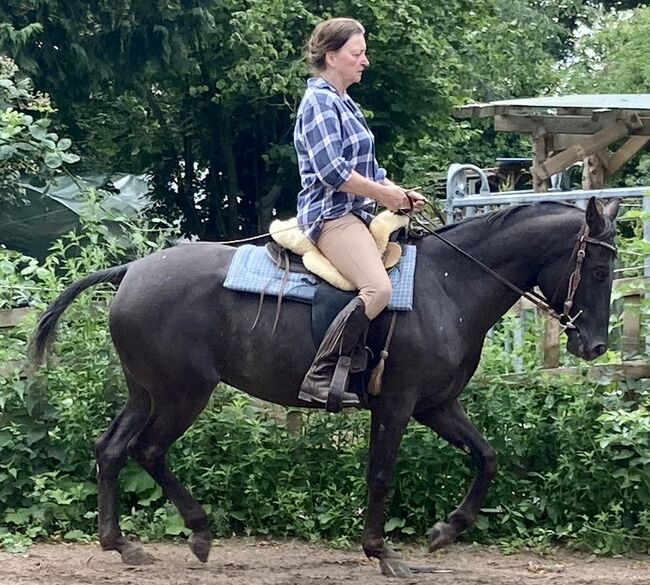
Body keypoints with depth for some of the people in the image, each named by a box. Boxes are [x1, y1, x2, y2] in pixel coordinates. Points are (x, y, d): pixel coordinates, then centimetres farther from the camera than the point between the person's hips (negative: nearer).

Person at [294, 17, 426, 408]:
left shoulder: (344, 104, 21)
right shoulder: (320, 102, -10)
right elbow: (332, 171, -20)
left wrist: (401, 194, 12)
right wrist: (385, 194, -12)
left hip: (355, 215, 11)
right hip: (331, 213, -11)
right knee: (377, 288, -29)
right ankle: (320, 377, -28)